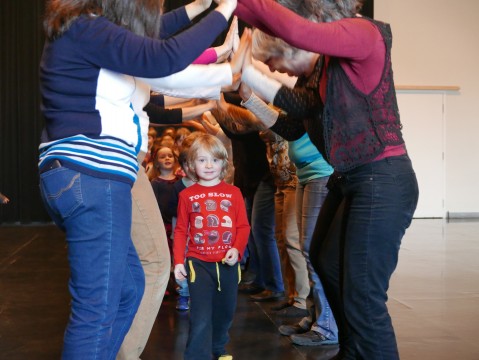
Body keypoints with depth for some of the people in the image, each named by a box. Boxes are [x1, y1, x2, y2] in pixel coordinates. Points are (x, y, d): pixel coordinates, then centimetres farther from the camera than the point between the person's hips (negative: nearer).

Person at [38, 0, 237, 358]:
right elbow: (165, 57, -22)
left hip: (80, 177, 11)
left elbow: (144, 37, 34)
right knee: (98, 308, -8)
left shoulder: (82, 29, 18)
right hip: (91, 178, -11)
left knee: (129, 285, 18)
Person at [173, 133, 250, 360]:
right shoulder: (187, 195, 0)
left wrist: (237, 249, -15)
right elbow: (180, 230, 2)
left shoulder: (233, 193, 1)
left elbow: (243, 226, 1)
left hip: (227, 263, 2)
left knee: (225, 312, 18)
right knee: (201, 317, -9)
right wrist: (178, 261, -3)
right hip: (199, 263, -2)